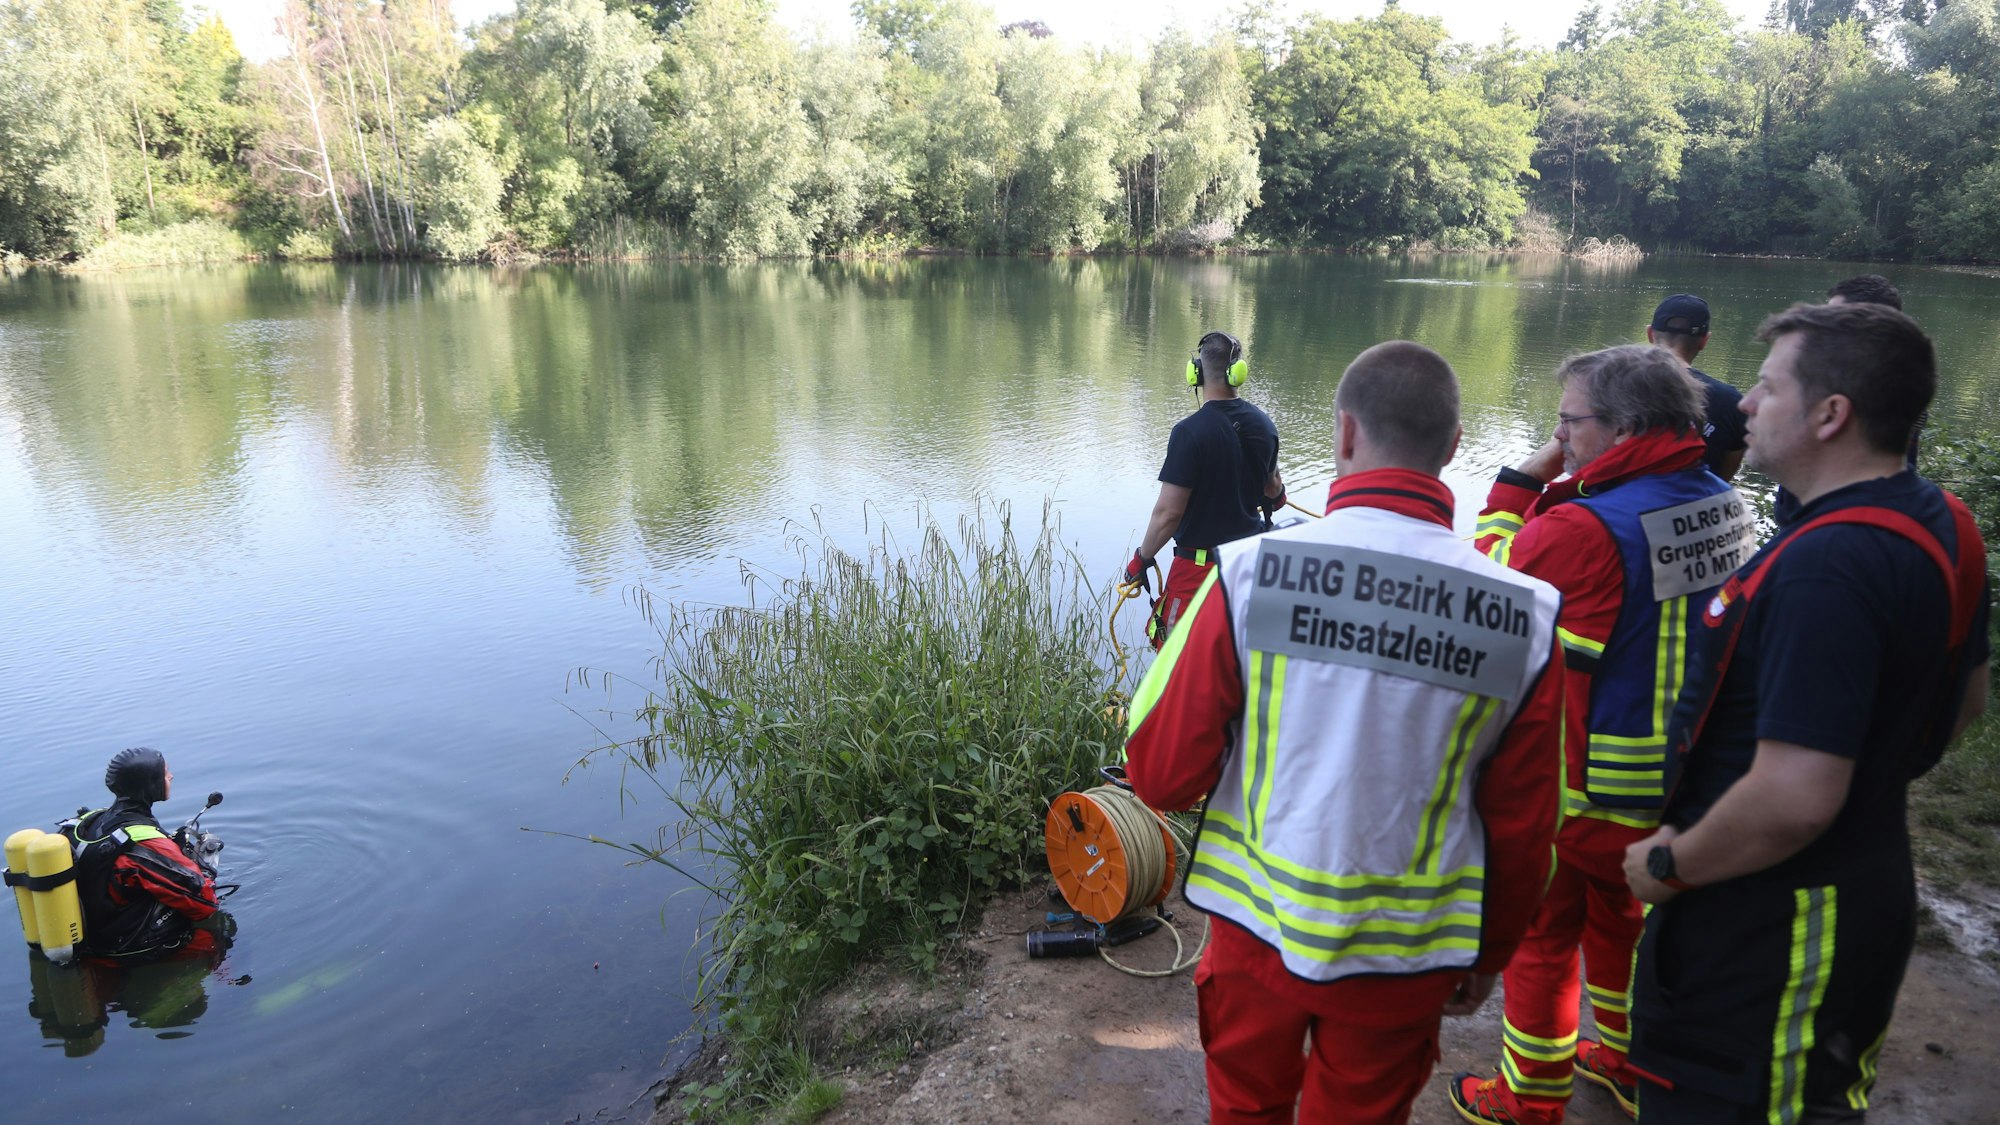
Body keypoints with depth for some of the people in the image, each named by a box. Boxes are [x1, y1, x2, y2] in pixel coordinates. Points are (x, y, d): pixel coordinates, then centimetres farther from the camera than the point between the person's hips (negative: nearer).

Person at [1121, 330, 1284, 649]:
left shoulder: (1190, 432, -21)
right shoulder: (1263, 424, -1)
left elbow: (1168, 512, -21)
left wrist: (1141, 558, -7)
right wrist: (1278, 496, 43)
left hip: (1200, 563, -6)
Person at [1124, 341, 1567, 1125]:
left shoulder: (1250, 572, -17)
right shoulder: (1525, 616, -11)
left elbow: (1161, 775, -12)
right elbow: (1523, 828, -2)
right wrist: (1489, 953, 15)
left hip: (1261, 926, -1)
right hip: (1406, 954, 1)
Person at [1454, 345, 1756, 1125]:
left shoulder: (1583, 529, -28)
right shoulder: (1722, 506, -2)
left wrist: (1519, 483, -7)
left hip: (1585, 787, -8)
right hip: (1682, 775, 8)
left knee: (1541, 937, 11)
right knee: (1623, 916, 27)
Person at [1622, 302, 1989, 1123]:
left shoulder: (1826, 566, -30)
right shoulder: (1939, 522, 3)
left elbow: (1793, 800, -33)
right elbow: (1963, 702, 17)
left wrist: (1667, 864, -18)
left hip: (1770, 926, -10)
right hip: (1870, 888, 10)